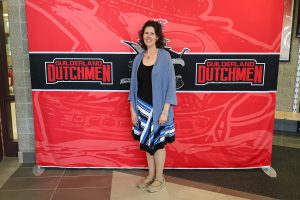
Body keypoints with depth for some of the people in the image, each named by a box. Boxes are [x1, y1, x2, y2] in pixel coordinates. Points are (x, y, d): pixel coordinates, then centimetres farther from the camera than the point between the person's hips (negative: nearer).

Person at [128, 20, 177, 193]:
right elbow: (134, 85, 7)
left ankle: (159, 178, 26)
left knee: (158, 142, 7)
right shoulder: (139, 58, 4)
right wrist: (133, 109, 4)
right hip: (142, 107, 4)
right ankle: (151, 175, 32)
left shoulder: (164, 56, -8)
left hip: (158, 108, -4)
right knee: (146, 142, 14)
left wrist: (165, 111, -15)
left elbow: (170, 84, -10)